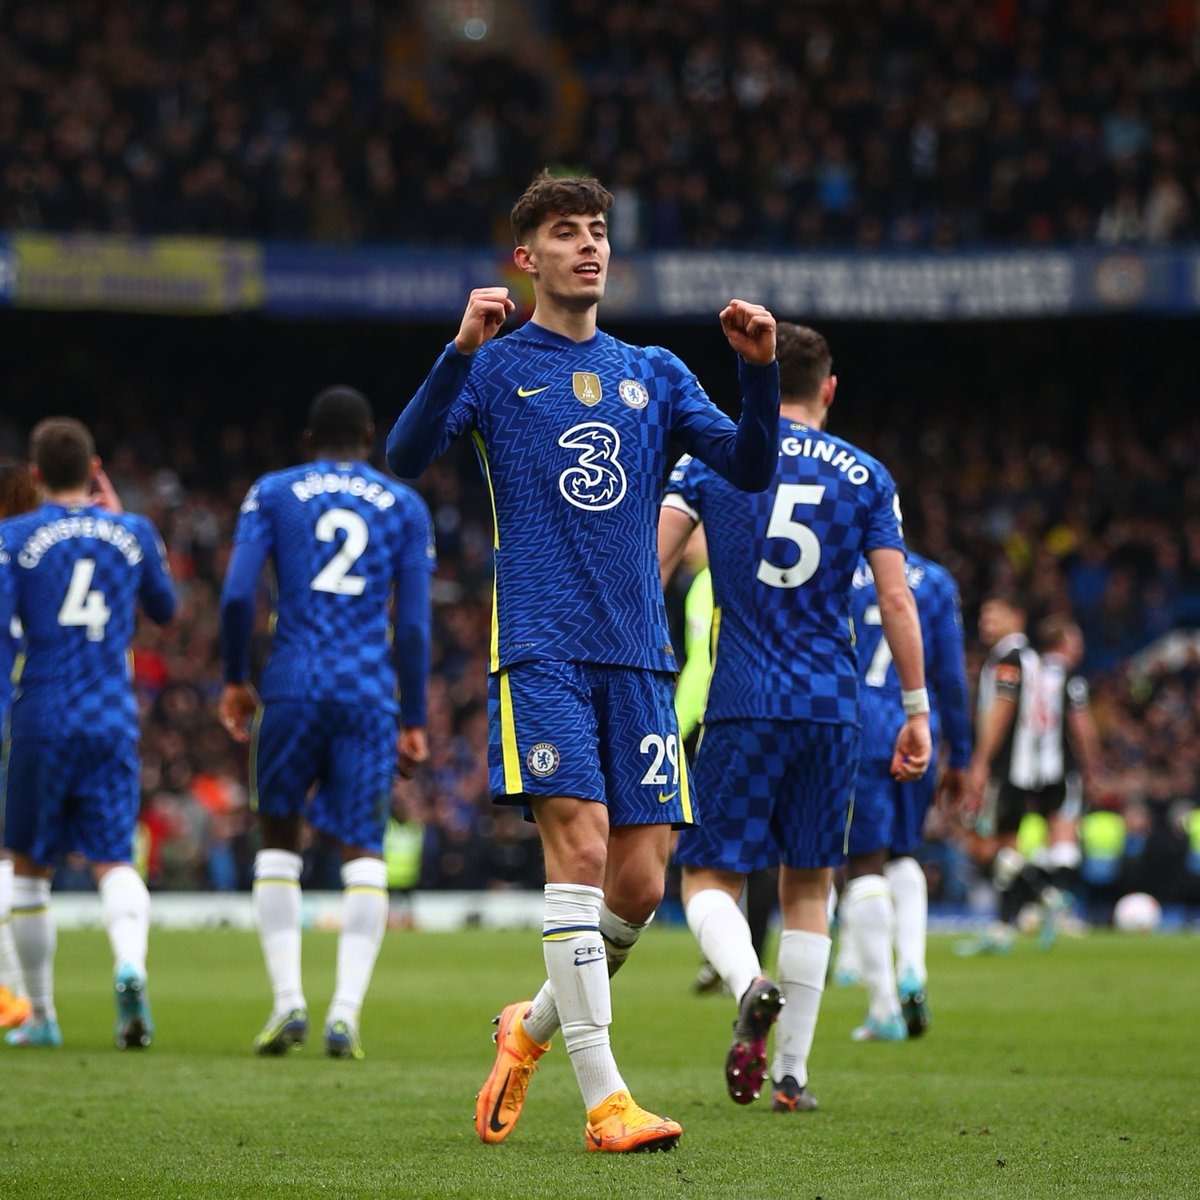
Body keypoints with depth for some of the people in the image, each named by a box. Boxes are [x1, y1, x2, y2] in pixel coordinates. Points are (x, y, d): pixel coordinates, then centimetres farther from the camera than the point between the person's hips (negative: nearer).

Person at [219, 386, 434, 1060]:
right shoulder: (405, 507, 12)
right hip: (369, 694, 0)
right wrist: (413, 721, 12)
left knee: (280, 839, 13)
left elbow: (238, 594, -2)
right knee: (364, 852, 3)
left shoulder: (272, 494, 10)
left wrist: (236, 680, 11)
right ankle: (347, 1011, -10)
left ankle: (289, 1002, 1)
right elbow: (414, 624, 7)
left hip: (295, 684, 0)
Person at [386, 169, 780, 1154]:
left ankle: (535, 1026, 26)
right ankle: (604, 1100, -16)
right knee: (580, 844, -17)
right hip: (541, 647, -4)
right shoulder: (497, 366, 6)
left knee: (639, 885, 0)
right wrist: (463, 351, -22)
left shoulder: (654, 373, 17)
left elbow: (750, 468, 9)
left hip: (639, 654, 4)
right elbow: (407, 456, -10)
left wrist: (761, 371, -7)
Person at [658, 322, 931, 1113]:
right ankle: (792, 1073, 11)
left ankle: (750, 982, -30)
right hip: (833, 706, 2)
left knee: (710, 874, 3)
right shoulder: (866, 477, 6)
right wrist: (918, 710, 7)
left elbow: (651, 565, -3)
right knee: (809, 883, 13)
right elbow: (896, 598, 1)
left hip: (744, 702, -1)